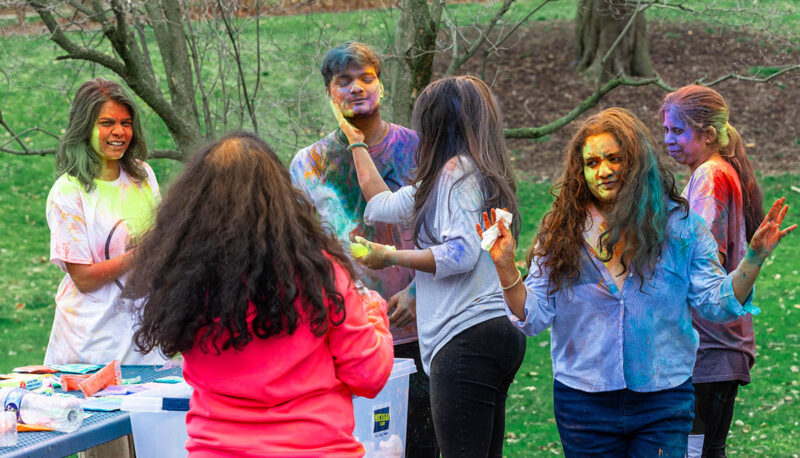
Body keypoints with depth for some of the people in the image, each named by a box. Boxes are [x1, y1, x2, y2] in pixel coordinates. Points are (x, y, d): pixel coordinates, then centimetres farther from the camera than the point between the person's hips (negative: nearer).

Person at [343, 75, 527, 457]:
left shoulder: (458, 169, -6)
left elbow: (462, 253, -18)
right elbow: (384, 204, 31)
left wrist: (391, 257, -8)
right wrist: (357, 142, 42)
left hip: (468, 336, -10)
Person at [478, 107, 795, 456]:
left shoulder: (679, 225, -1)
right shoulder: (561, 235, 0)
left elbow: (714, 303, -2)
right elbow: (534, 316, -1)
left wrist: (753, 259, -14)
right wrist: (505, 268, -15)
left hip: (663, 403, -1)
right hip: (584, 401, 1)